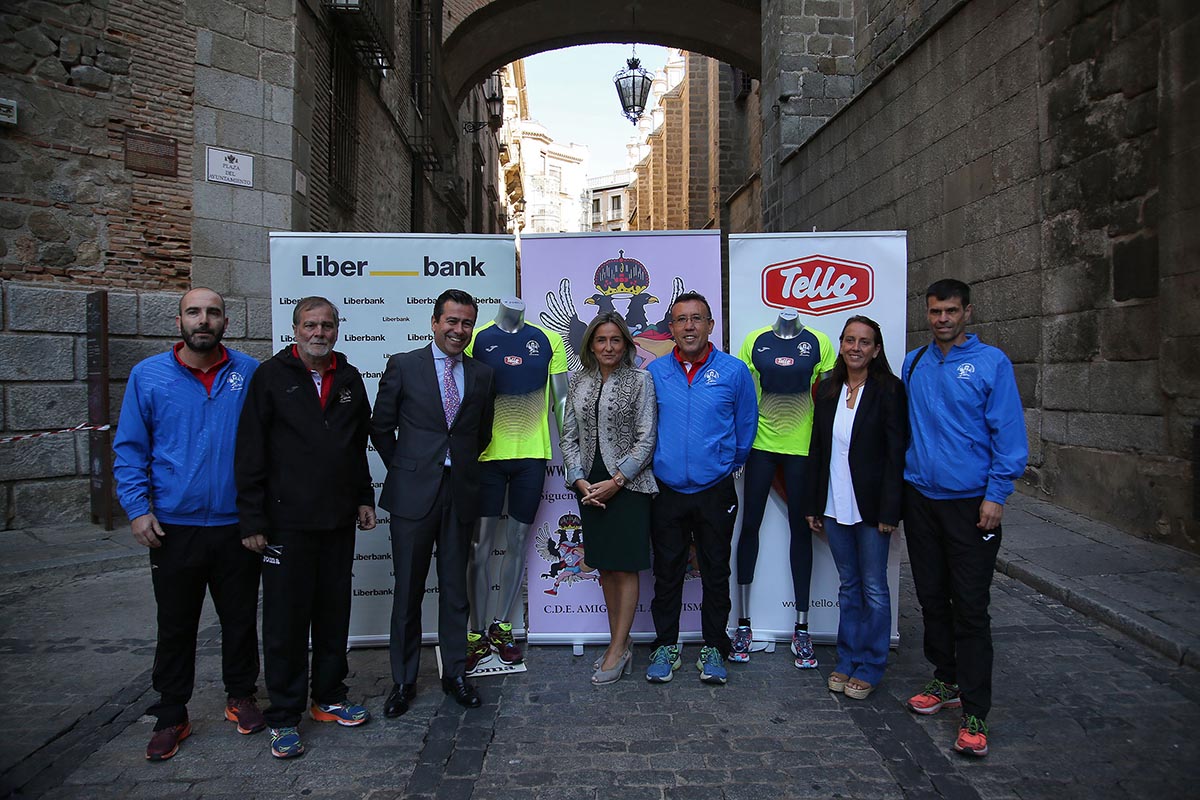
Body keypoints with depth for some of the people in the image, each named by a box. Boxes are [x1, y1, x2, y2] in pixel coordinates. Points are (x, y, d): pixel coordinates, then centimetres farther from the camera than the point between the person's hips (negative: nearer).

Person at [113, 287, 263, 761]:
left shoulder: (249, 373, -1)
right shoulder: (148, 375, 0)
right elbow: (129, 449, 2)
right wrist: (138, 508, -6)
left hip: (237, 526, 0)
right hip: (174, 527, 0)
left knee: (240, 619, 13)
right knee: (175, 626, 12)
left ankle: (241, 696, 32)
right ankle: (171, 716, 28)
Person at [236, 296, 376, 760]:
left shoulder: (349, 379, 9)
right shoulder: (271, 377, -4)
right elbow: (250, 452, -6)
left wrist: (364, 498, 13)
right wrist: (253, 519, -10)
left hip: (339, 520, 5)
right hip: (287, 521, -4)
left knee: (334, 613, 13)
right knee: (286, 618, 4)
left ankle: (329, 698, 29)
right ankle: (285, 716, 17)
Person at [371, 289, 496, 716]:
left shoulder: (482, 374, 7)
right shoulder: (403, 365, -1)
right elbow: (381, 427, 4)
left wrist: (462, 466, 11)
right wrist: (403, 469, 5)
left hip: (460, 493, 3)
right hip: (413, 493, -2)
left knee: (456, 590, 11)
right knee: (407, 592, 7)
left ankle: (454, 673, 26)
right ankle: (403, 680, 22)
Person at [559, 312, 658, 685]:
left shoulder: (640, 380, -4)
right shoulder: (577, 382, 7)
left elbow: (646, 438, -8)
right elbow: (569, 437, 7)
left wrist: (616, 481, -13)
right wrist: (580, 481, -5)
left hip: (628, 484, -4)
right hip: (590, 486, 4)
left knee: (625, 567, 0)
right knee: (604, 566, 11)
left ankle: (618, 650, 9)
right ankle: (620, 643, 24)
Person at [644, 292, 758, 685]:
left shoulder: (734, 371, -3)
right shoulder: (655, 372, 1)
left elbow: (746, 425, 7)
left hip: (715, 492, -1)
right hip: (666, 491, 1)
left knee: (716, 574, 10)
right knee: (667, 574, 10)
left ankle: (713, 649, 25)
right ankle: (666, 646, 26)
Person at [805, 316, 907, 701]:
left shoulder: (888, 390, -7)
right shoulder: (827, 389, 7)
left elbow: (896, 453, -10)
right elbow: (817, 450, 9)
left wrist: (889, 510, -14)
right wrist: (814, 505, 8)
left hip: (870, 506, -4)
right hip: (835, 506, 5)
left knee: (873, 588, 7)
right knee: (848, 585, 15)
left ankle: (869, 668, 21)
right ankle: (847, 661, 27)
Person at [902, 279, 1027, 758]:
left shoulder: (991, 362, -5)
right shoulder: (913, 364, 8)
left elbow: (1008, 435, -8)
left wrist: (996, 495, -13)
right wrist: (904, 481, 6)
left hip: (970, 503, -4)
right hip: (920, 498, 5)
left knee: (970, 607, -2)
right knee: (931, 597, 14)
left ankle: (974, 713, 7)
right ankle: (946, 681, 31)